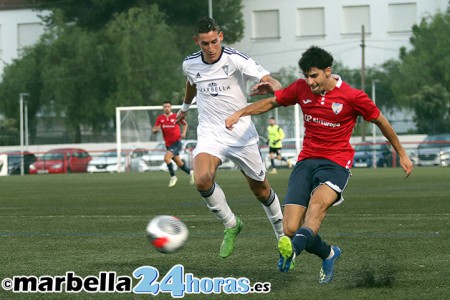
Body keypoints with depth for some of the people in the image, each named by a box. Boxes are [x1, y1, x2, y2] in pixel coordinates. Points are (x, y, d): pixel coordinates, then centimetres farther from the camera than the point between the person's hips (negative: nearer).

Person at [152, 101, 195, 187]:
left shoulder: (176, 117, -5)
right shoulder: (160, 118, 2)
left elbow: (185, 124, 11)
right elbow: (154, 131, 2)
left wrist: (183, 133, -5)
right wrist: (156, 130, -21)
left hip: (177, 142, -5)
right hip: (168, 144, 5)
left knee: (166, 157, -23)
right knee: (179, 163, 12)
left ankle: (173, 177, -10)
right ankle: (190, 172, 36)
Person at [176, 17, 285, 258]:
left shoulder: (236, 59, -14)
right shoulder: (190, 64, 0)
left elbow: (272, 82, -22)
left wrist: (268, 85, -46)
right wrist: (185, 107, 42)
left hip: (241, 134, -2)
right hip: (210, 134, 2)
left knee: (261, 189, 8)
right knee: (202, 180, -27)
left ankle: (283, 235, 33)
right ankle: (231, 225, -3)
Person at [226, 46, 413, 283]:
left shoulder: (352, 97, -5)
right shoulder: (301, 89, 5)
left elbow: (380, 121, 8)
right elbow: (271, 102, 19)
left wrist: (402, 154, 17)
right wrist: (241, 113, 4)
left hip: (336, 163, -4)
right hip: (306, 162, 4)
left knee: (318, 202, -38)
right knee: (290, 228, -10)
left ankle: (295, 247, -66)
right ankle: (328, 255, 19)